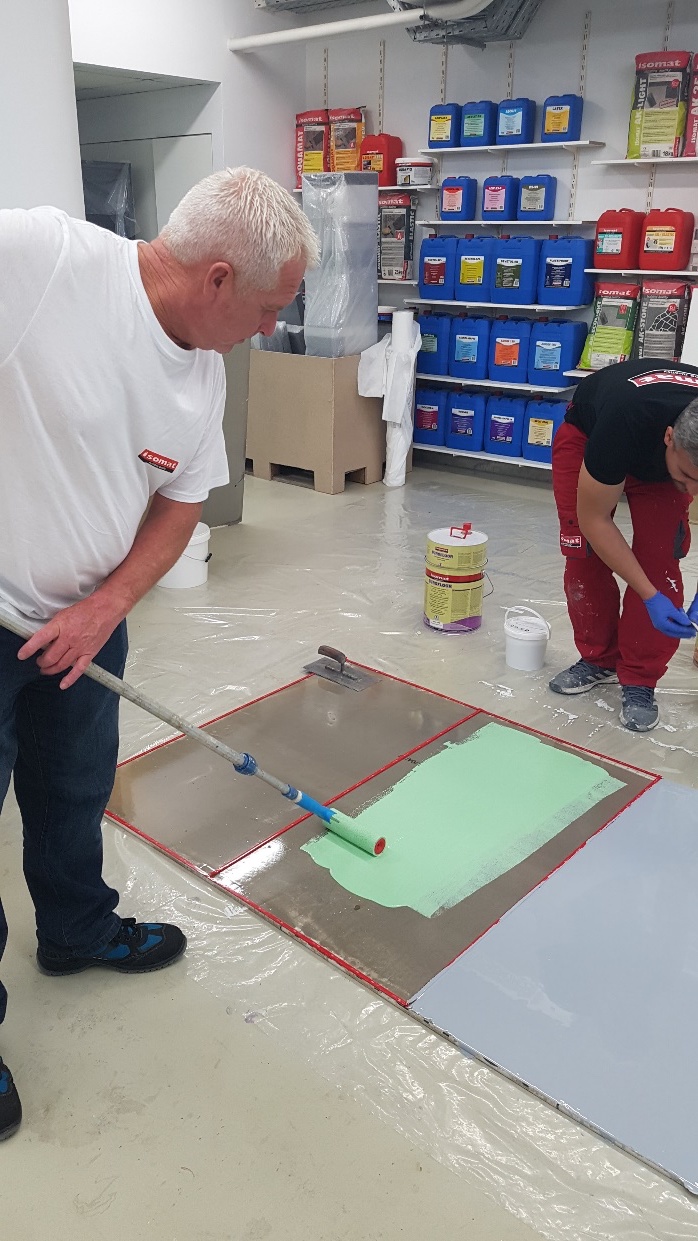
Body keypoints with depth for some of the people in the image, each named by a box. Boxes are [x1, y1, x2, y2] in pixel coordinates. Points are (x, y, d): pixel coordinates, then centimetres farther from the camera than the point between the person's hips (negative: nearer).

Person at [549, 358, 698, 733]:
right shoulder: (624, 422, -45)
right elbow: (593, 520, -31)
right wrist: (650, 597, -33)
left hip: (658, 459, 2)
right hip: (587, 434, -2)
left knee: (660, 560, -12)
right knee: (582, 552, -9)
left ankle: (640, 680, -1)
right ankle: (598, 659, 11)